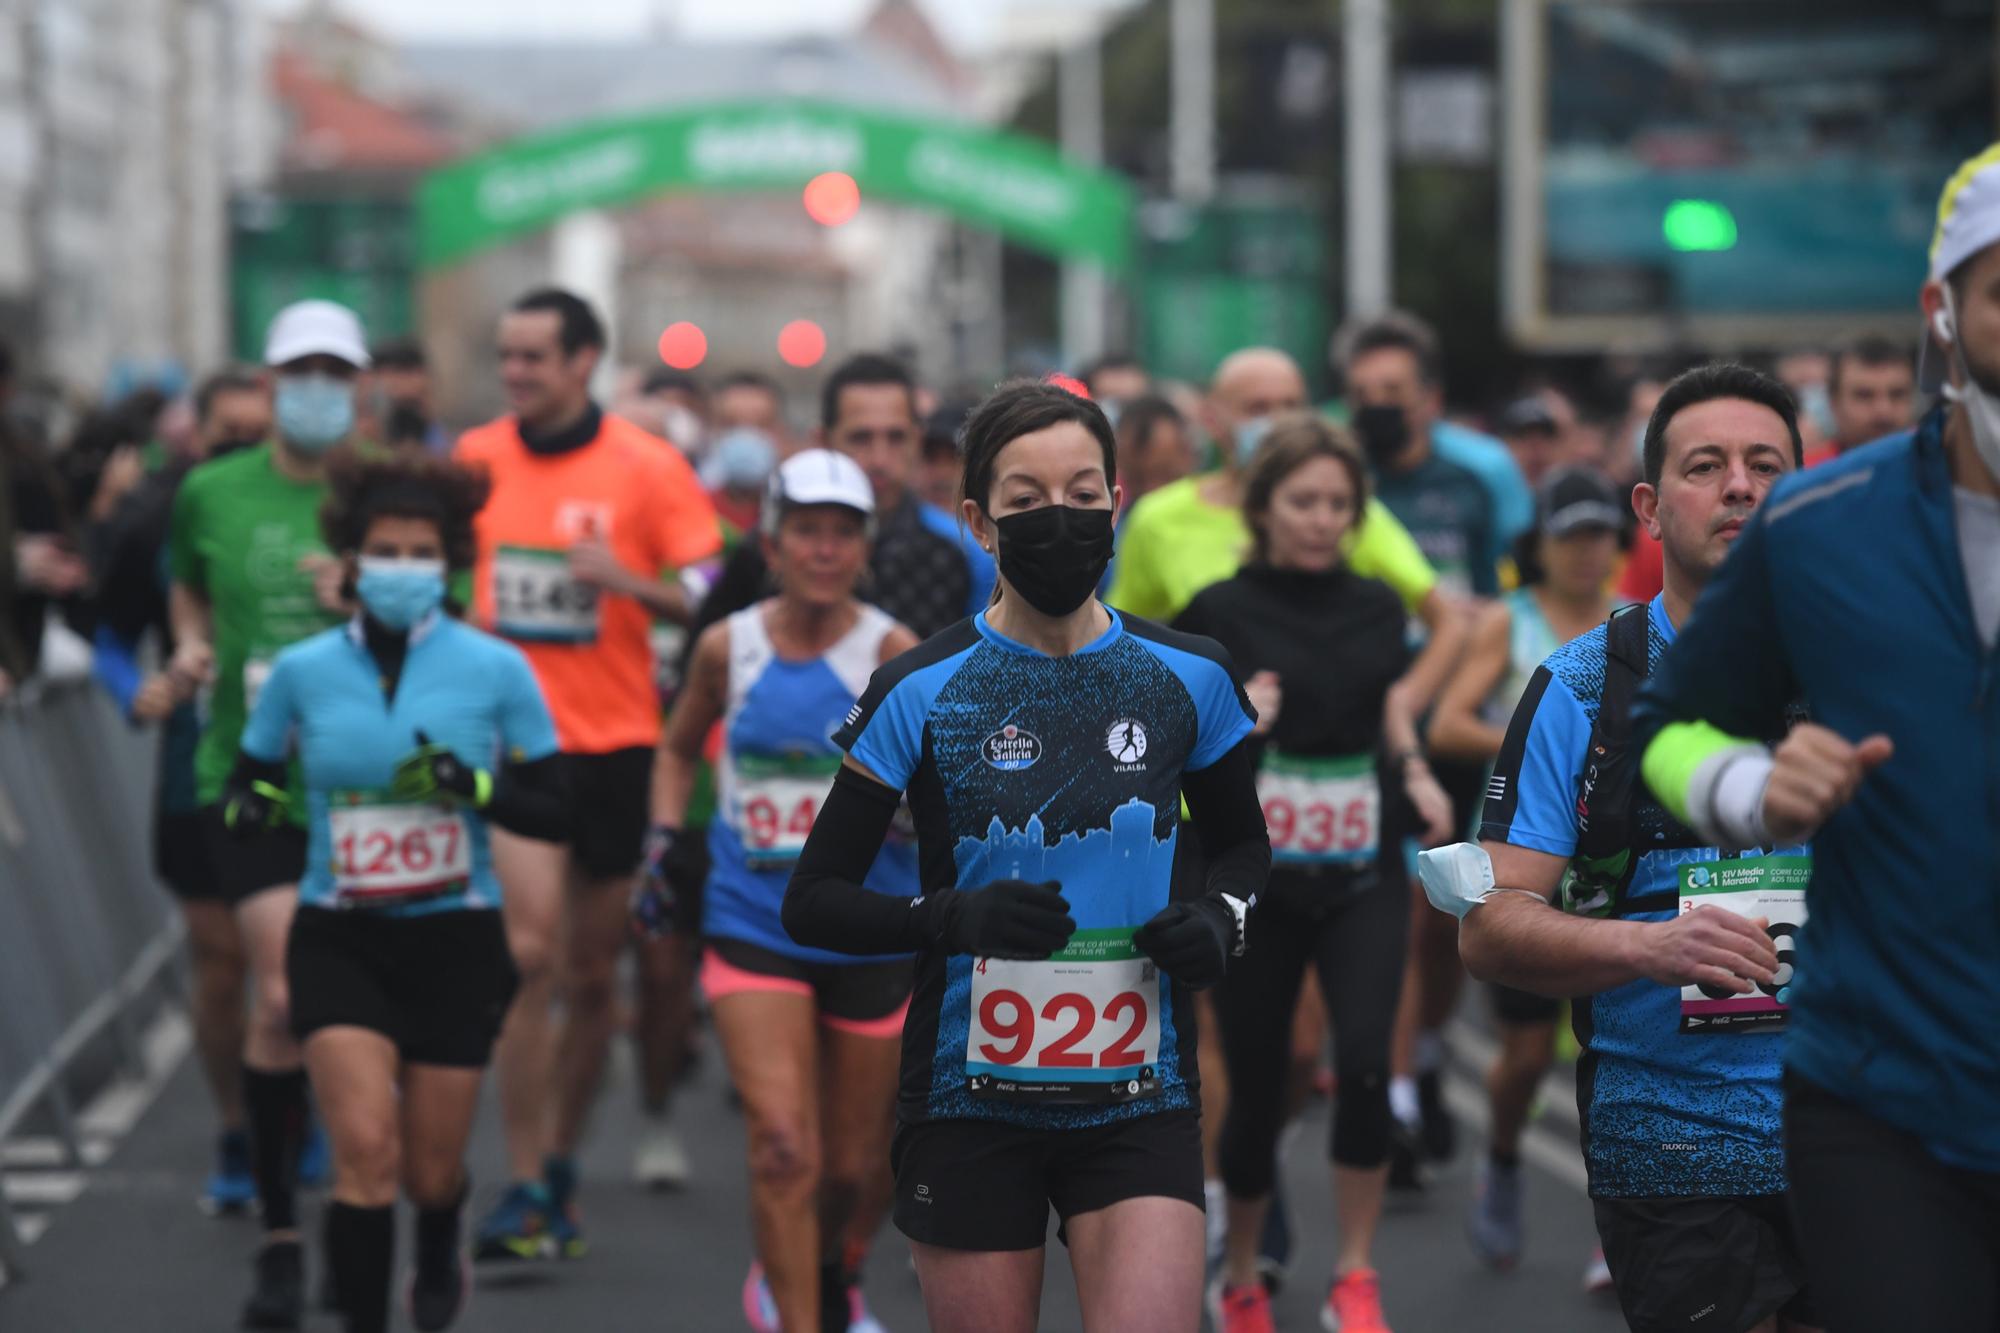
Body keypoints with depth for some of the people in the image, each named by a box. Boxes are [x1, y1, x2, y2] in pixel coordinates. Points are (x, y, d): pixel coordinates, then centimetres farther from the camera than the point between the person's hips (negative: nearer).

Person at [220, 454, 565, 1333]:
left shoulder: (496, 671, -4)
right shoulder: (302, 672, -1)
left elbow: (553, 811, -2)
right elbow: (249, 775, 10)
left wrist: (473, 785, -21)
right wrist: (252, 803, -13)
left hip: (456, 940, 0)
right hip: (339, 940, 0)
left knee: (429, 1172, 8)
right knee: (366, 1149, -18)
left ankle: (439, 1248, 45)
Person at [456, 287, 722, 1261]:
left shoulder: (646, 467, -3)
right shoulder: (475, 459, 4)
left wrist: (625, 579, -19)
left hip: (614, 742, 0)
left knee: (594, 974, 10)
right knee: (529, 953, -15)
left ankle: (559, 1168, 27)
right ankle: (524, 1189, -12)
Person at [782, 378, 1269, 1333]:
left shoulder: (1187, 678, 3)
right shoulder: (921, 693, -4)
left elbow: (1241, 844, 21)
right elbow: (812, 904, -3)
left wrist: (1220, 917, -2)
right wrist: (952, 915, -20)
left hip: (1137, 1101, 1)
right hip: (971, 1102, -1)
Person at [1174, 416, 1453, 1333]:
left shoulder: (1376, 608, 7)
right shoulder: (1221, 612, -4)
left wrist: (1415, 773, -2)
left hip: (1360, 876, 2)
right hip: (1256, 878, -2)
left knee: (1365, 1059, -18)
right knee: (1256, 1088, 4)